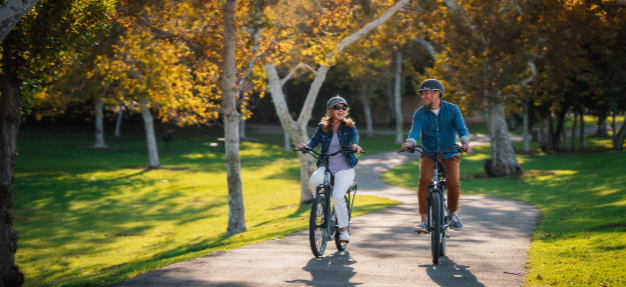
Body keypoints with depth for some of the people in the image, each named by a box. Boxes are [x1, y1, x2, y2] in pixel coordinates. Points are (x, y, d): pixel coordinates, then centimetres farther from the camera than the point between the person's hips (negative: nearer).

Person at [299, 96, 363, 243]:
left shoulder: (349, 126, 3)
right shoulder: (323, 127, 8)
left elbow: (354, 136, -16)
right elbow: (315, 139, -5)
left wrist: (354, 144, -40)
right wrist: (307, 145, -28)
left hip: (344, 168, -2)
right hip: (325, 166, 2)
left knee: (337, 196, -22)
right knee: (314, 181, -32)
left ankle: (344, 230, -7)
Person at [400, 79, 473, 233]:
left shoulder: (452, 109, -2)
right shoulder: (420, 113, -2)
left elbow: (461, 128, -13)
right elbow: (415, 129, -18)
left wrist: (465, 142, -34)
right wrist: (409, 142, -40)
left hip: (449, 154, 0)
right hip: (428, 154, 0)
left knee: (453, 182, -22)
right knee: (424, 180, -26)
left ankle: (453, 214, 7)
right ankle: (424, 220, -18)